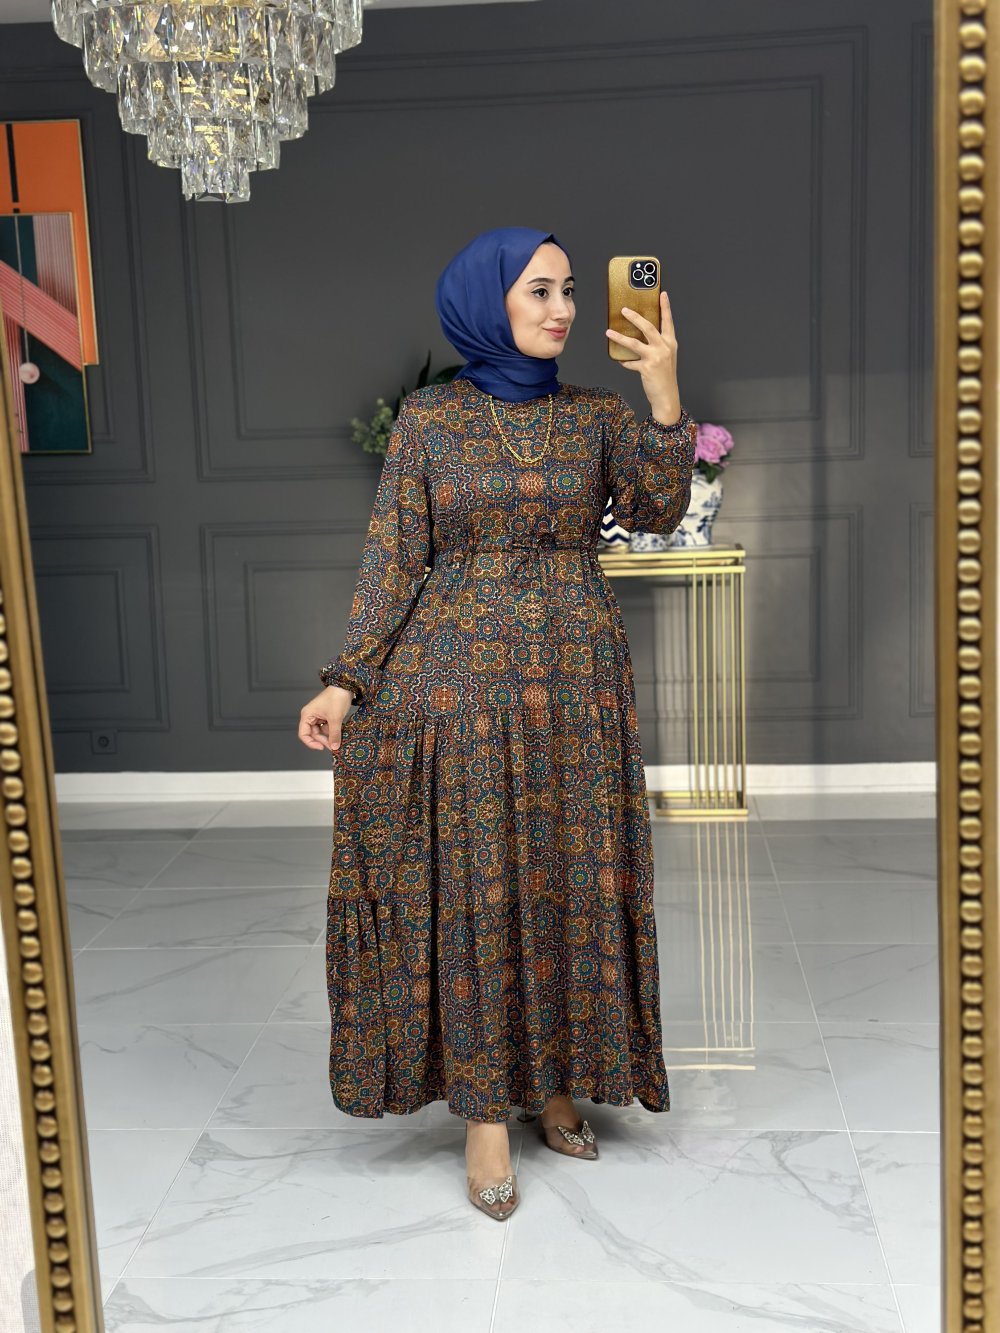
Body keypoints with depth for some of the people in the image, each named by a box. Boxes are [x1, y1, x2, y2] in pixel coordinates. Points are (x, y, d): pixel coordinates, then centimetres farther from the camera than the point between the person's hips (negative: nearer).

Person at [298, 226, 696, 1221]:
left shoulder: (597, 414, 7)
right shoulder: (427, 419, 2)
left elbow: (657, 513, -7)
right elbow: (392, 560, -1)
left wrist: (664, 396, -18)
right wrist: (345, 681, -9)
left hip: (574, 681, 2)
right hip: (454, 679, -2)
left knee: (570, 879, 7)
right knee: (470, 884, 1)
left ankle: (553, 1077, 25)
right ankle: (485, 1107, 13)